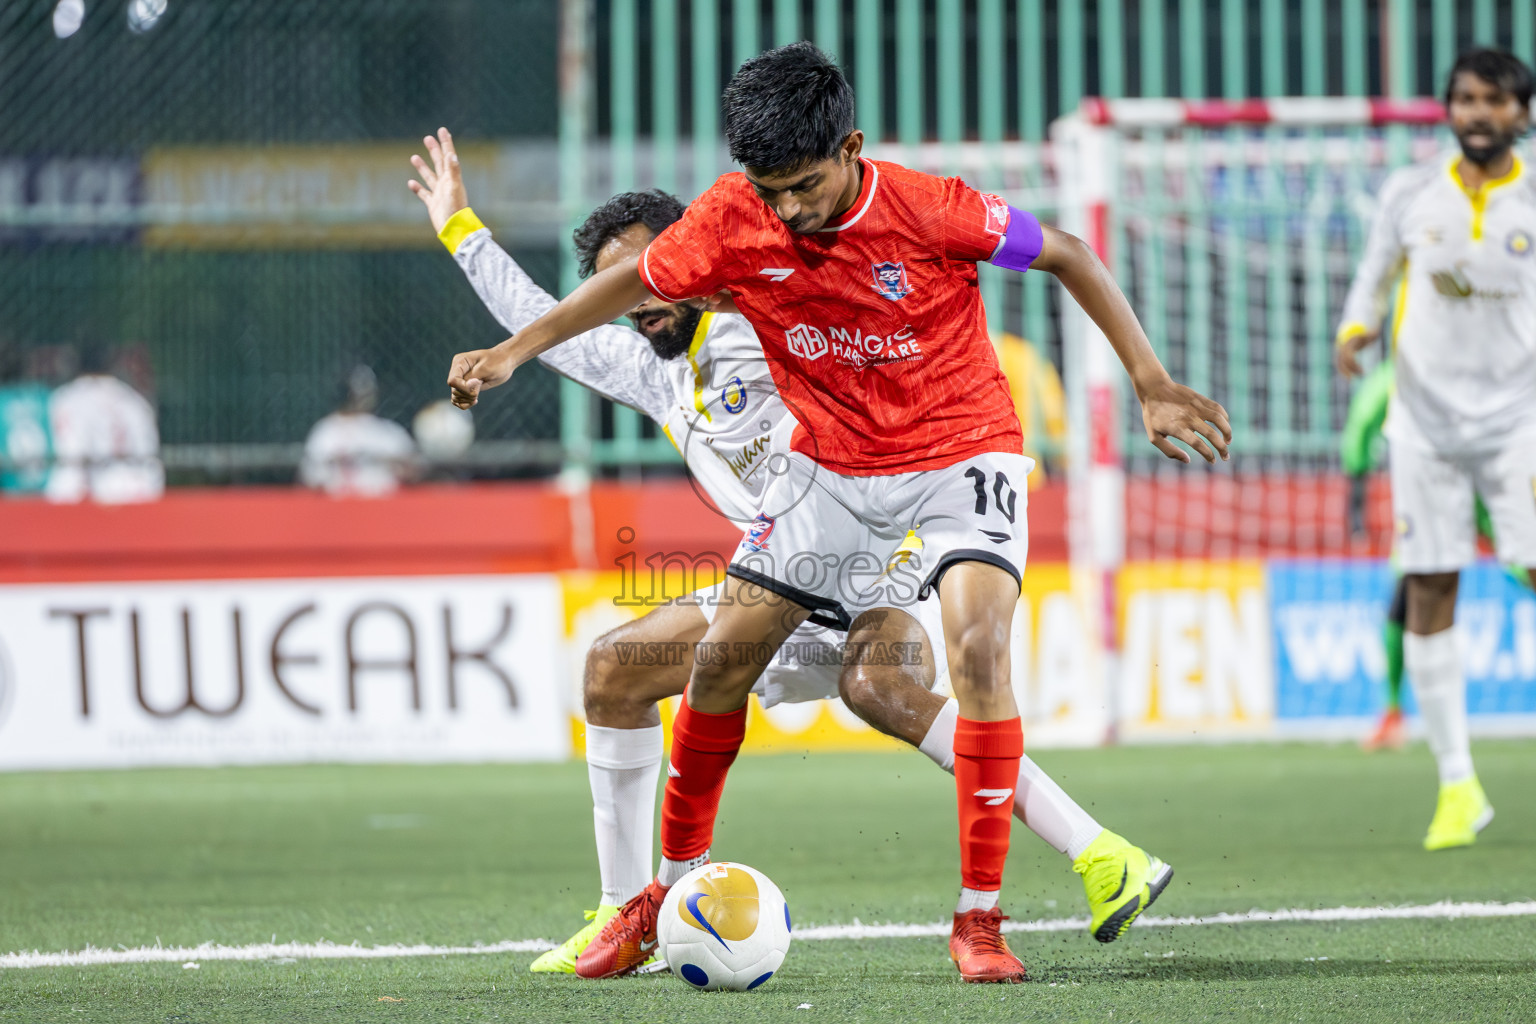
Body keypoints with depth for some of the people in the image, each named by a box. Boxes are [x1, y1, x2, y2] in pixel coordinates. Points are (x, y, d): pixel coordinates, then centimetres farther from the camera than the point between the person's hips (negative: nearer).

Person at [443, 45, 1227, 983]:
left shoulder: (928, 211, -25)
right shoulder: (733, 219, -15)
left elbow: (1067, 255, -12)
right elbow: (638, 280, 4)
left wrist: (1152, 385, -13)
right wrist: (515, 351, -1)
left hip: (962, 450, -4)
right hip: (834, 462, 4)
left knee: (978, 641, -26)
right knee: (726, 653, 1)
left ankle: (981, 917, -17)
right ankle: (676, 888, 21)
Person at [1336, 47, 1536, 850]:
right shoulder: (1410, 194, 5)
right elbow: (1376, 272, 17)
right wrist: (1355, 328, -2)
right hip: (1426, 416, 2)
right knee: (1428, 596, -1)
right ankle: (1457, 787, 7)